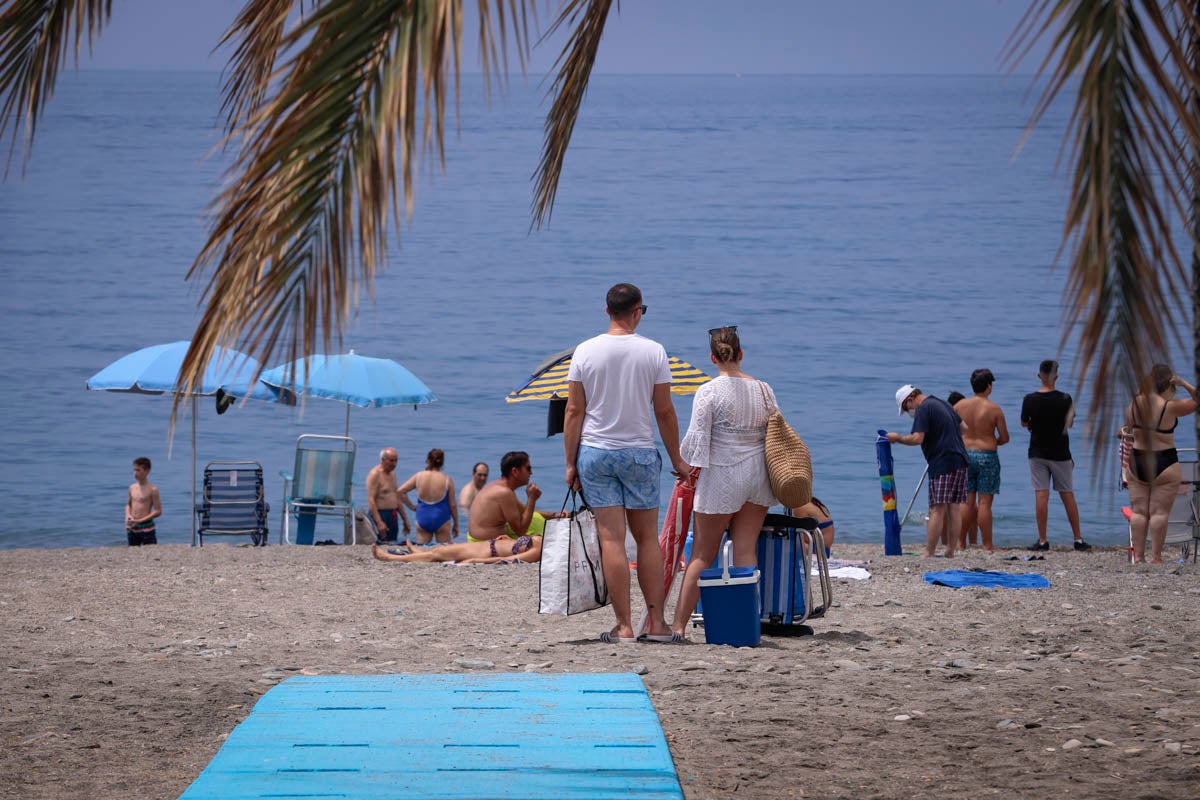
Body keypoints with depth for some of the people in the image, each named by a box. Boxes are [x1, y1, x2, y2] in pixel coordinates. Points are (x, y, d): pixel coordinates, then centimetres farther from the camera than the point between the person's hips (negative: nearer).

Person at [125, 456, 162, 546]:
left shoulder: (152, 489, -10)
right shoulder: (132, 487, 8)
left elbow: (158, 511, -11)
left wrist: (140, 520, -17)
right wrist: (128, 516, -1)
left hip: (146, 528, -6)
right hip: (132, 528, 6)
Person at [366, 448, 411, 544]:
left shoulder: (392, 473, 16)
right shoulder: (375, 474, -11)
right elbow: (371, 500, -18)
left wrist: (405, 520, 23)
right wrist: (379, 522, -26)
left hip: (393, 517, 9)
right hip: (380, 515, -9)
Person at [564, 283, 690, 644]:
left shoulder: (585, 351, -2)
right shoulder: (653, 351, -3)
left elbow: (574, 410, -2)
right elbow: (665, 412, 0)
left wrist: (571, 462, 4)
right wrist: (677, 460, 10)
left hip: (595, 452, 0)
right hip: (640, 452, 0)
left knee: (612, 539, -1)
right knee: (648, 538, 9)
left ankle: (624, 626, -1)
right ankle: (656, 622, 9)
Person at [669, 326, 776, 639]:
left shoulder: (708, 392, -10)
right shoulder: (763, 390, 5)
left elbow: (696, 438, -12)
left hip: (721, 476, -4)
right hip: (757, 473, 4)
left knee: (702, 554, 0)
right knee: (746, 550, 6)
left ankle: (679, 623, 2)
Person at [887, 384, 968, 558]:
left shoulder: (924, 409, -9)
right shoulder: (943, 404, 19)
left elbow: (917, 438, -17)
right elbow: (963, 427, 27)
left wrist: (897, 438, -3)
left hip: (942, 464, -9)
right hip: (960, 461, 9)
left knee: (937, 510, -10)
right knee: (954, 509, 8)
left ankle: (928, 554, -11)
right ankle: (950, 551, 10)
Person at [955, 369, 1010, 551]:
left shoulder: (961, 405, 0)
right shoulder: (994, 409, -8)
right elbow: (1005, 438, -4)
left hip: (965, 453, 4)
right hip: (987, 455, -4)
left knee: (967, 501, 11)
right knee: (985, 502, -2)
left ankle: (961, 542, 14)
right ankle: (987, 544, -1)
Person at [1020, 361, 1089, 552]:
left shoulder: (1030, 400, -9)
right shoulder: (1064, 399, -9)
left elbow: (1024, 423, 3)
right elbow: (1070, 423, 4)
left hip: (1037, 453, 0)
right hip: (1060, 453, 0)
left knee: (1041, 496, -1)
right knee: (1068, 496, 9)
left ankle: (1042, 540, -3)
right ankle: (1078, 539, 13)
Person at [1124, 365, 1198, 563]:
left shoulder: (1135, 403, 1)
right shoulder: (1170, 406, -15)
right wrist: (1184, 384, -4)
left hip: (1137, 463, 5)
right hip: (1164, 463, -5)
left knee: (1138, 511, 9)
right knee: (1159, 512, -1)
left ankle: (1138, 556, 8)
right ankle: (1155, 557, -1)